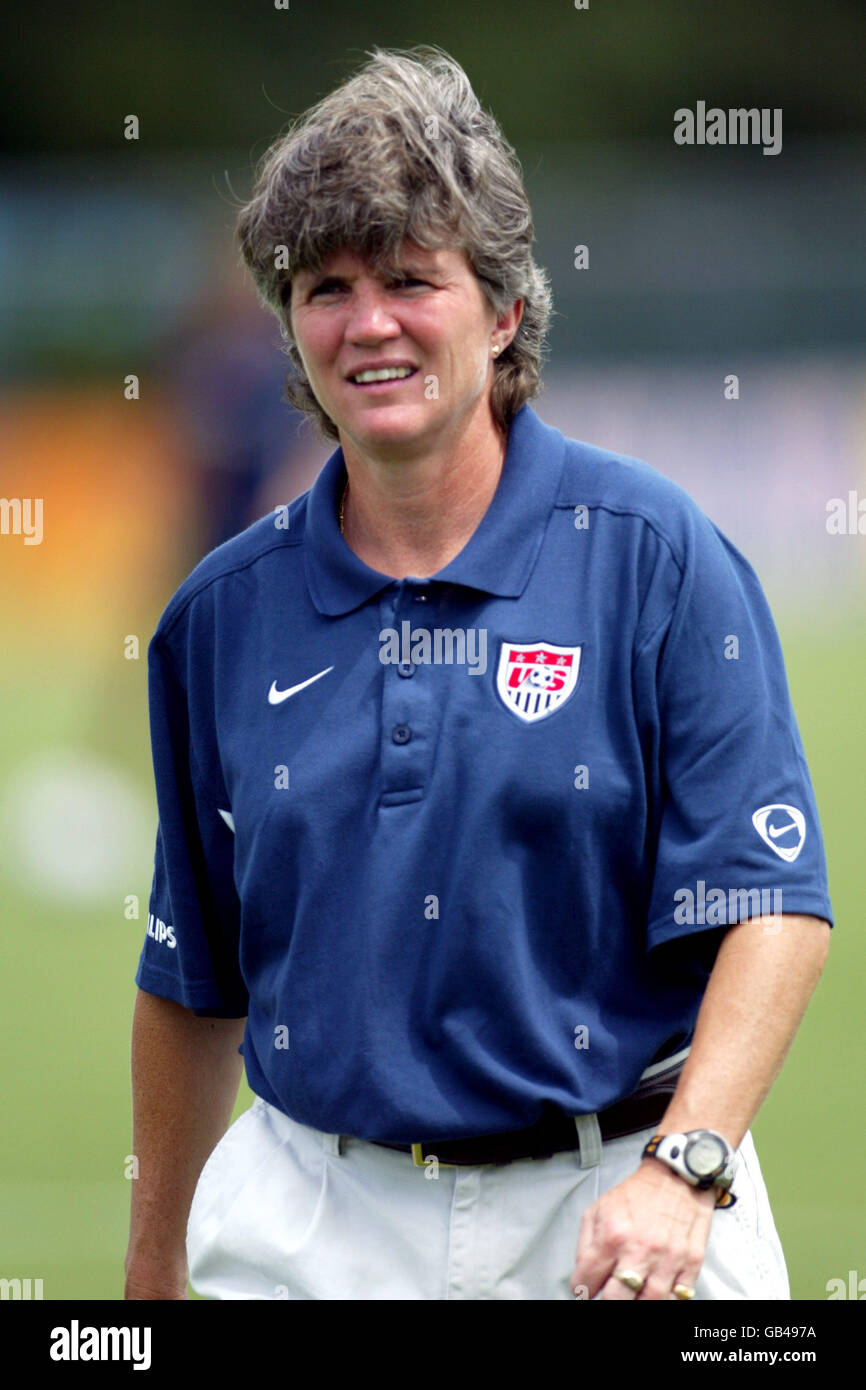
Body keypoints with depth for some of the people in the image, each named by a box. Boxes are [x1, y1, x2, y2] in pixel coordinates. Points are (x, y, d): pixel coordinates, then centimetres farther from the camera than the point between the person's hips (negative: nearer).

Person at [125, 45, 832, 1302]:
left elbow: (773, 907, -11)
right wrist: (153, 1266, 17)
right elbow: (192, 979, 14)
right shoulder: (224, 614, 5)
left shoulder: (655, 557, -5)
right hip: (310, 1225, 2)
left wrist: (682, 1169, -24)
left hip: (613, 1212, -2)